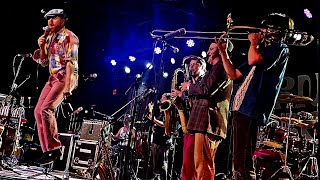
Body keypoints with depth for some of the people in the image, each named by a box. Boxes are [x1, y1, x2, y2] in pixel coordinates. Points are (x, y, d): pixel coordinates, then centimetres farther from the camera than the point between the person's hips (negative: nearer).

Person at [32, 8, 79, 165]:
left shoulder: (69, 37, -6)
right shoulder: (49, 38, 17)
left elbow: (71, 63, -15)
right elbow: (44, 62, 18)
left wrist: (67, 86, -23)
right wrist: (41, 47, 0)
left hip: (66, 77, -8)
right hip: (53, 78, 8)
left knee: (46, 109, -23)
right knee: (38, 111, -1)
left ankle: (55, 149, -15)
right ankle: (46, 151, 3)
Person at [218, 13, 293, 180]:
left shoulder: (281, 49, 0)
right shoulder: (261, 53, 27)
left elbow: (253, 60, -19)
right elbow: (233, 74, 28)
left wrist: (254, 42, 0)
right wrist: (223, 52, 23)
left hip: (251, 110, -10)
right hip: (241, 108, 10)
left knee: (243, 162, -14)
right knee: (239, 161, 13)